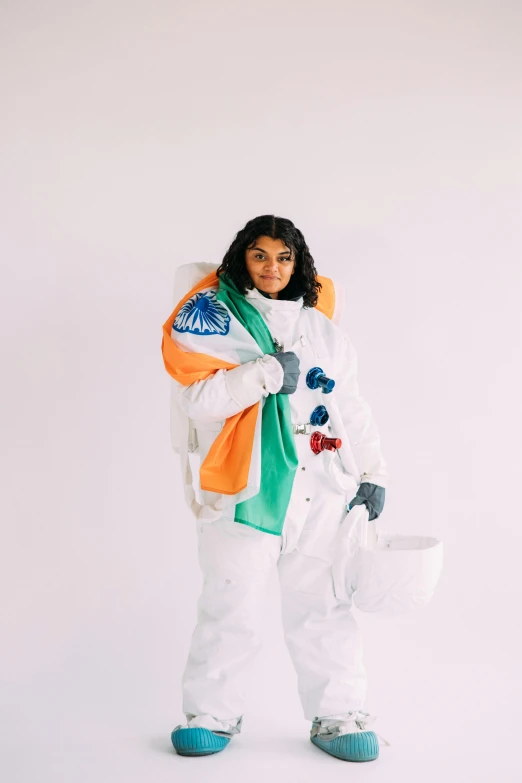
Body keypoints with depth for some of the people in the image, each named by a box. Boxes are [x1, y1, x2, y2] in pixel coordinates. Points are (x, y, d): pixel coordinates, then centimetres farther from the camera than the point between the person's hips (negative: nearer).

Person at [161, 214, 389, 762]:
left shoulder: (322, 327, 15)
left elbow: (351, 407, 17)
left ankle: (338, 716, 20)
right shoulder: (213, 317, 2)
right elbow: (198, 397, -11)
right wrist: (266, 374, -17)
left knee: (322, 608, 7)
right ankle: (213, 713, 21)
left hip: (319, 493, 3)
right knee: (230, 608, 3)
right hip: (241, 491, -3)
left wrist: (372, 471, 12)